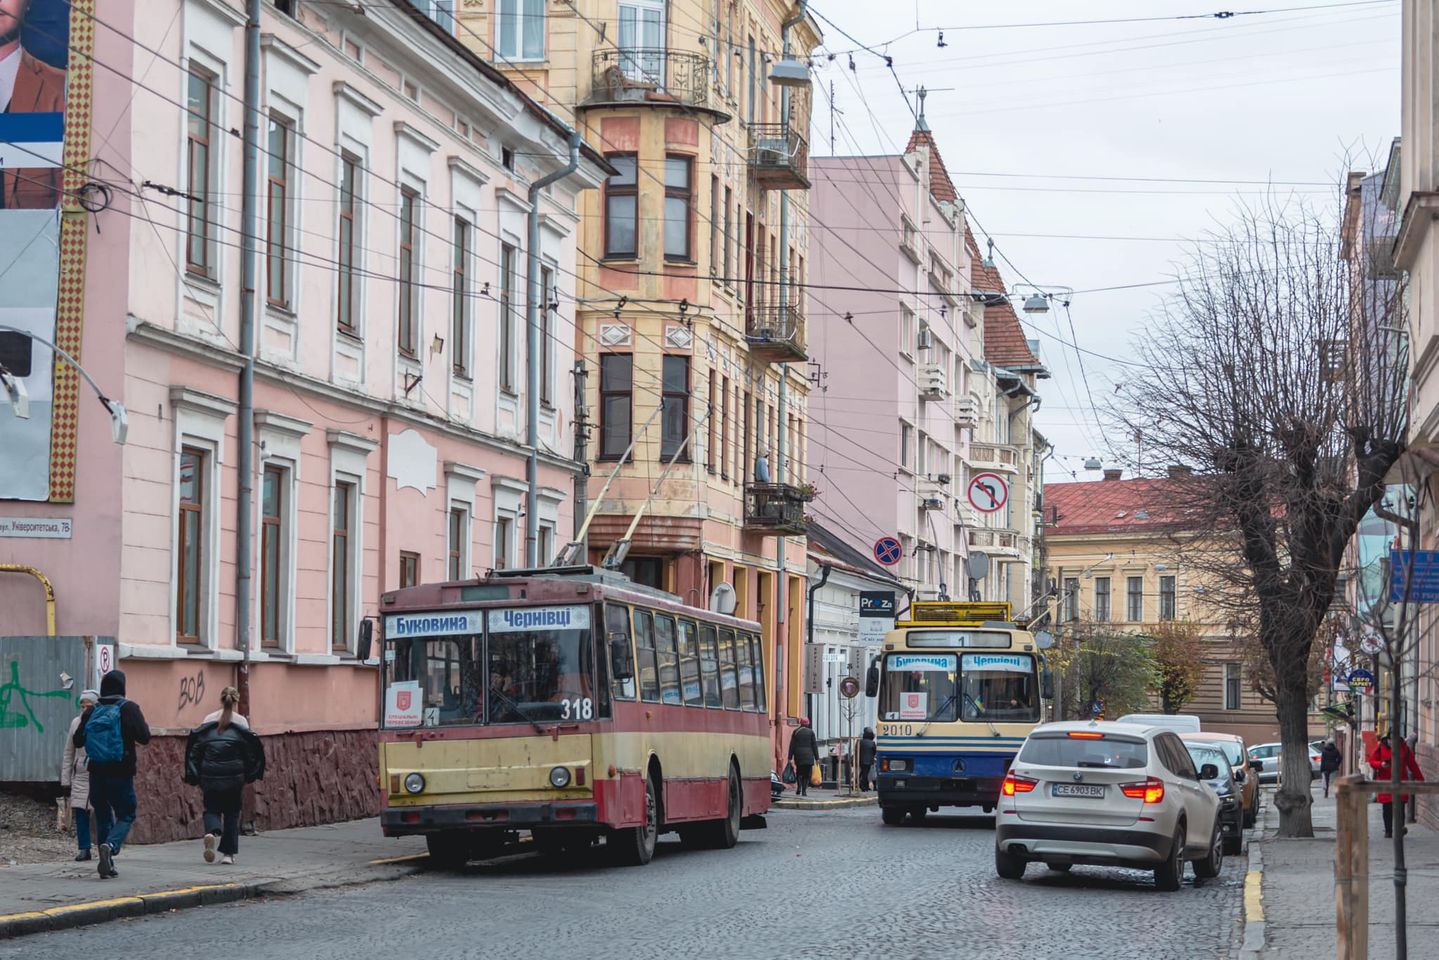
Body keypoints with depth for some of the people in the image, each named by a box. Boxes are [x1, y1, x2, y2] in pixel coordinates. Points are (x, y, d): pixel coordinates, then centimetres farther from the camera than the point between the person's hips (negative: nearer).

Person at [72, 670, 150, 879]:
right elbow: (144, 737, -12)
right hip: (121, 774, -4)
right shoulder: (128, 709, -7)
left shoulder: (91, 711, 4)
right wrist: (143, 725, 8)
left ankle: (107, 865, 10)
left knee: (103, 817, 14)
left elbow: (77, 741, 8)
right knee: (126, 815, 6)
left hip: (97, 773, 4)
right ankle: (110, 846, -22)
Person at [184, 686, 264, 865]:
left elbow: (195, 750, 4)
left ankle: (212, 832, -20)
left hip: (210, 775, 1)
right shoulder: (241, 722, 1)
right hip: (234, 776, -1)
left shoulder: (208, 721, 5)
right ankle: (228, 853, 10)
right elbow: (250, 751, -2)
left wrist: (195, 777, 7)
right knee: (232, 813, 12)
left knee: (211, 809, 12)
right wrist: (248, 776, 6)